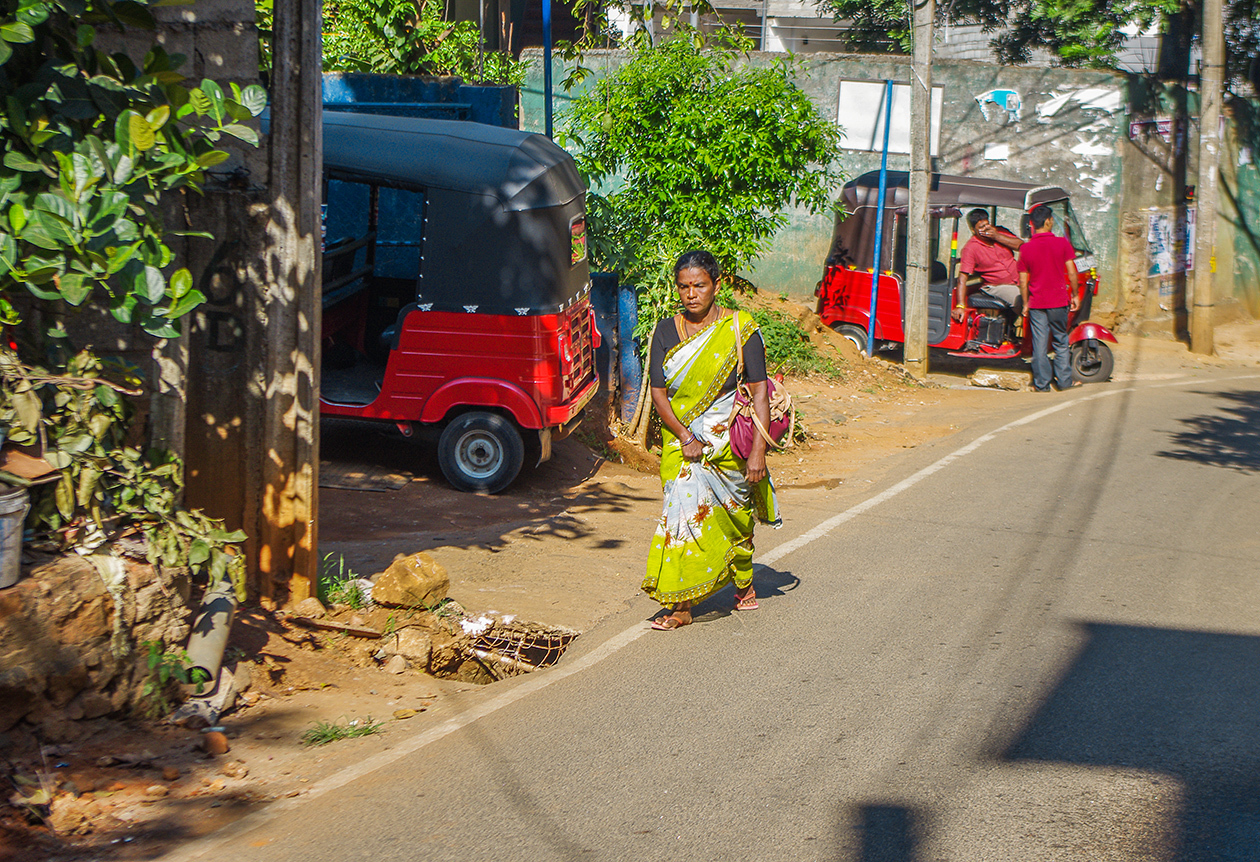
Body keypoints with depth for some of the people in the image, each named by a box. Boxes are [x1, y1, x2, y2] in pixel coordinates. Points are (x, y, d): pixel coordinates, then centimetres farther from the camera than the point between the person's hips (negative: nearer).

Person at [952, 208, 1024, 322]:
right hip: (996, 286, -5)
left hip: (1017, 281, 5)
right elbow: (962, 278, -16)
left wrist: (997, 237, -15)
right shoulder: (970, 248, -10)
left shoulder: (1001, 232, 5)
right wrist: (960, 306, -26)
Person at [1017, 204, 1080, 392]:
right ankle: (1064, 381, 15)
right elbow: (1072, 273, -6)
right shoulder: (1062, 244, -7)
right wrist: (1075, 295, 6)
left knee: (1039, 344, 5)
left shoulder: (1026, 248, -2)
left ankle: (1041, 384, 5)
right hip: (1058, 302, -1)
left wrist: (1025, 304, 9)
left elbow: (1023, 281, -1)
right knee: (1061, 342, 12)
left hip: (1036, 303, 1)